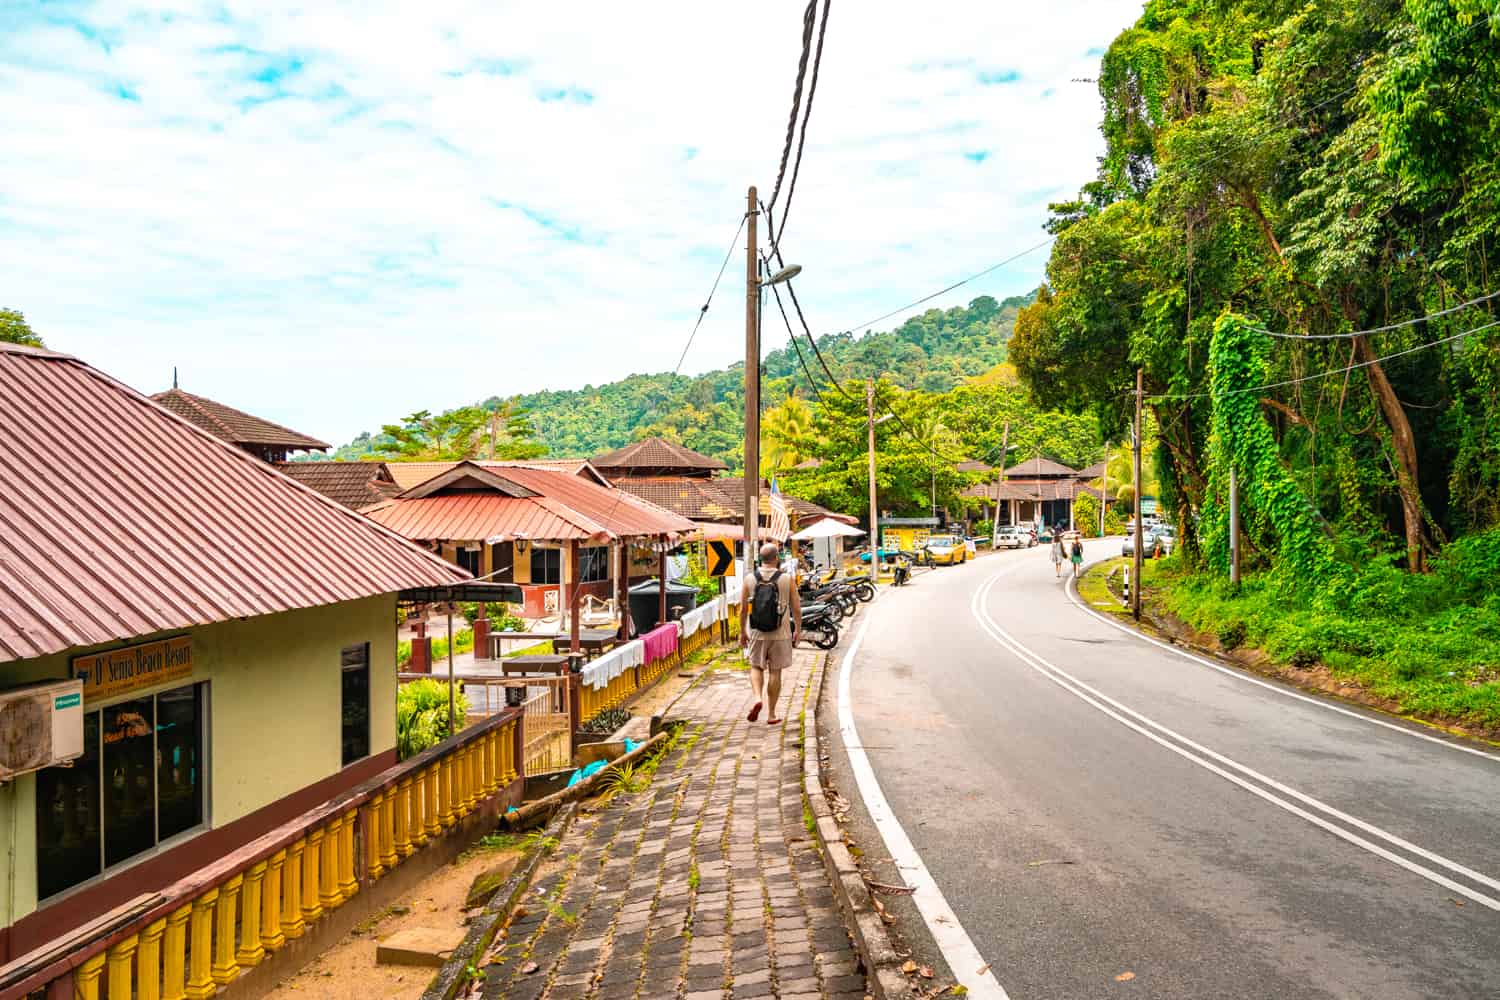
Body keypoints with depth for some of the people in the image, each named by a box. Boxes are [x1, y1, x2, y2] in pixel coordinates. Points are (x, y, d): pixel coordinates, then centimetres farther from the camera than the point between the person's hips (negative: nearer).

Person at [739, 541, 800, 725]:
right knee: (775, 672, 8)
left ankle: (758, 698, -5)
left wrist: (742, 632, 11)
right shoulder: (787, 579, -7)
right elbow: (796, 609, -3)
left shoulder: (749, 579, -4)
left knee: (756, 667, 18)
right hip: (780, 634, -1)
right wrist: (797, 630, 12)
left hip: (756, 634, 1)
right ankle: (771, 714, 14)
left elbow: (743, 609, 0)